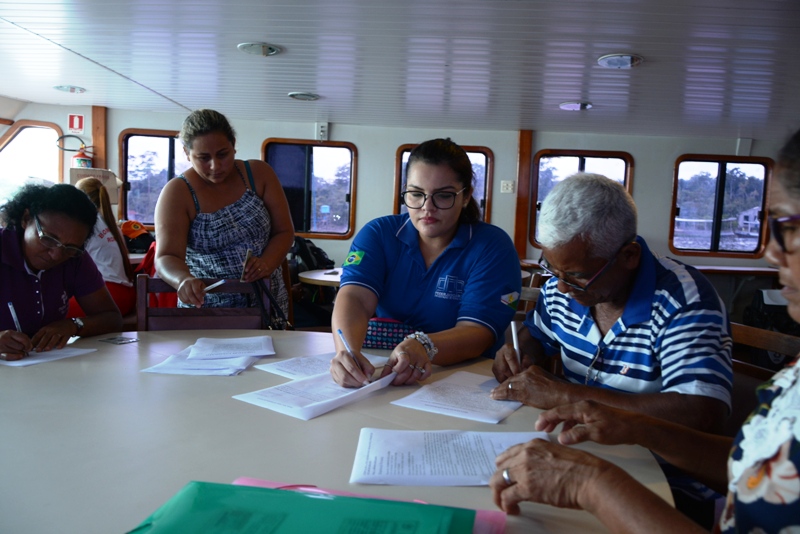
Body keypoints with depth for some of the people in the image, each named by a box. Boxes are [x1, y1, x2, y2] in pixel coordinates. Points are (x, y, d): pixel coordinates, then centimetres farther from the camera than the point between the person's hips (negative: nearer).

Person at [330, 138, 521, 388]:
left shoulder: (493, 246, -6)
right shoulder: (378, 234, 1)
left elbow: (477, 332, -16)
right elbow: (354, 297, -15)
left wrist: (424, 346, -38)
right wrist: (347, 352, -37)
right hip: (380, 371, 1)